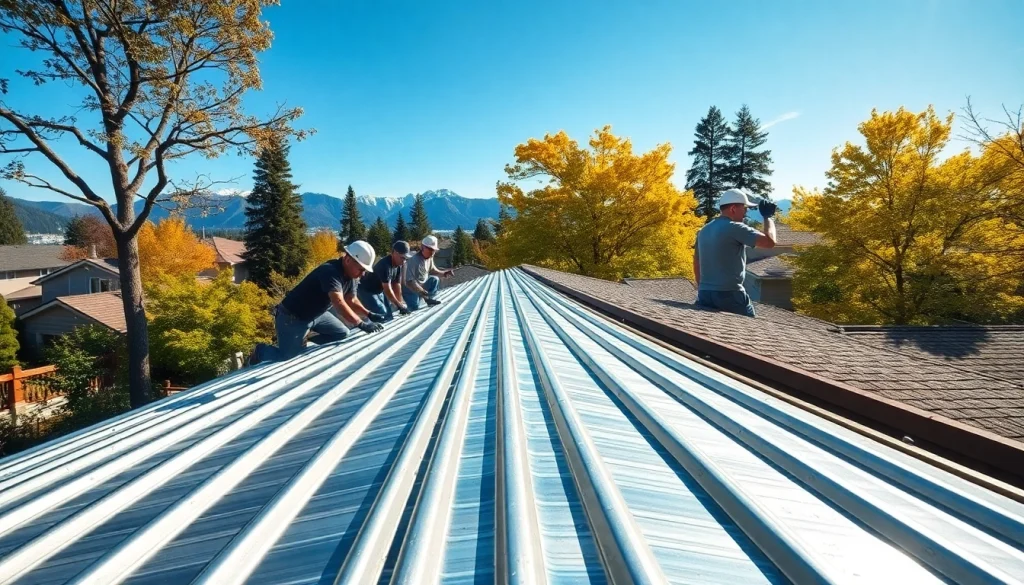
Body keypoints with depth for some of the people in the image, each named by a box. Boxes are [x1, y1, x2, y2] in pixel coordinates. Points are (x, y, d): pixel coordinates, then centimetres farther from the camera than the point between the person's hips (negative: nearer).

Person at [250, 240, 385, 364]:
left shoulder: (350, 275, -3)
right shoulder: (330, 272, -32)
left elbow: (351, 301, 4)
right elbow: (339, 303, -42)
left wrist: (369, 315, -11)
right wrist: (361, 324, -46)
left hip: (315, 314, 9)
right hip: (292, 317, -9)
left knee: (342, 333, 4)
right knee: (287, 357, -6)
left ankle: (304, 345, 15)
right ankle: (261, 351, 24)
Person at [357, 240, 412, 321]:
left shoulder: (398, 265, -5)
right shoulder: (385, 265, -31)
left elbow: (397, 285, -2)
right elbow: (387, 289, -30)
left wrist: (401, 303, -8)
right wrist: (399, 305, -24)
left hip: (380, 291, 9)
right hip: (366, 291, -9)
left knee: (390, 316, 3)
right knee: (383, 317, -18)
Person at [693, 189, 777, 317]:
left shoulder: (704, 230, 14)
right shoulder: (735, 228, -10)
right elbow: (770, 242, -13)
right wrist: (768, 216, 2)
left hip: (705, 295, 7)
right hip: (729, 295, -7)